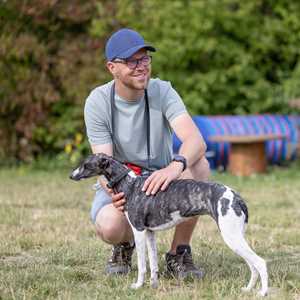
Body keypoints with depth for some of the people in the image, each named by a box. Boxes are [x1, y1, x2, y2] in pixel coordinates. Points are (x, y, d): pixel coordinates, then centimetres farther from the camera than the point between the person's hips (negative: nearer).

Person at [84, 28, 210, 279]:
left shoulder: (162, 92, -14)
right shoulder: (97, 103, -14)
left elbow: (196, 140, -30)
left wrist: (175, 166, -53)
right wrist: (113, 192, -44)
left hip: (161, 180, 1)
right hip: (118, 183, -1)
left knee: (198, 164, -30)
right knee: (109, 227, -36)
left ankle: (179, 254, -15)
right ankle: (124, 246, 7)